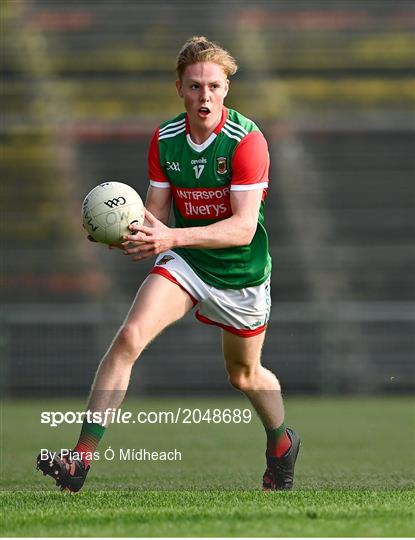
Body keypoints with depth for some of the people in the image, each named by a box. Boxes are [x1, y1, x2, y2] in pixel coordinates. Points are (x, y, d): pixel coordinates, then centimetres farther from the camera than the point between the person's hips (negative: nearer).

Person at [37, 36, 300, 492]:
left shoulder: (247, 140, -22)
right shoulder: (164, 139, -6)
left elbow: (244, 227, -28)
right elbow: (157, 211, 0)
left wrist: (174, 236, -39)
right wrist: (136, 232, -24)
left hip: (240, 272, -3)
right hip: (184, 263, 3)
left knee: (244, 375, 15)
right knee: (129, 336, -21)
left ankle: (281, 442, 49)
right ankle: (82, 458, -25)